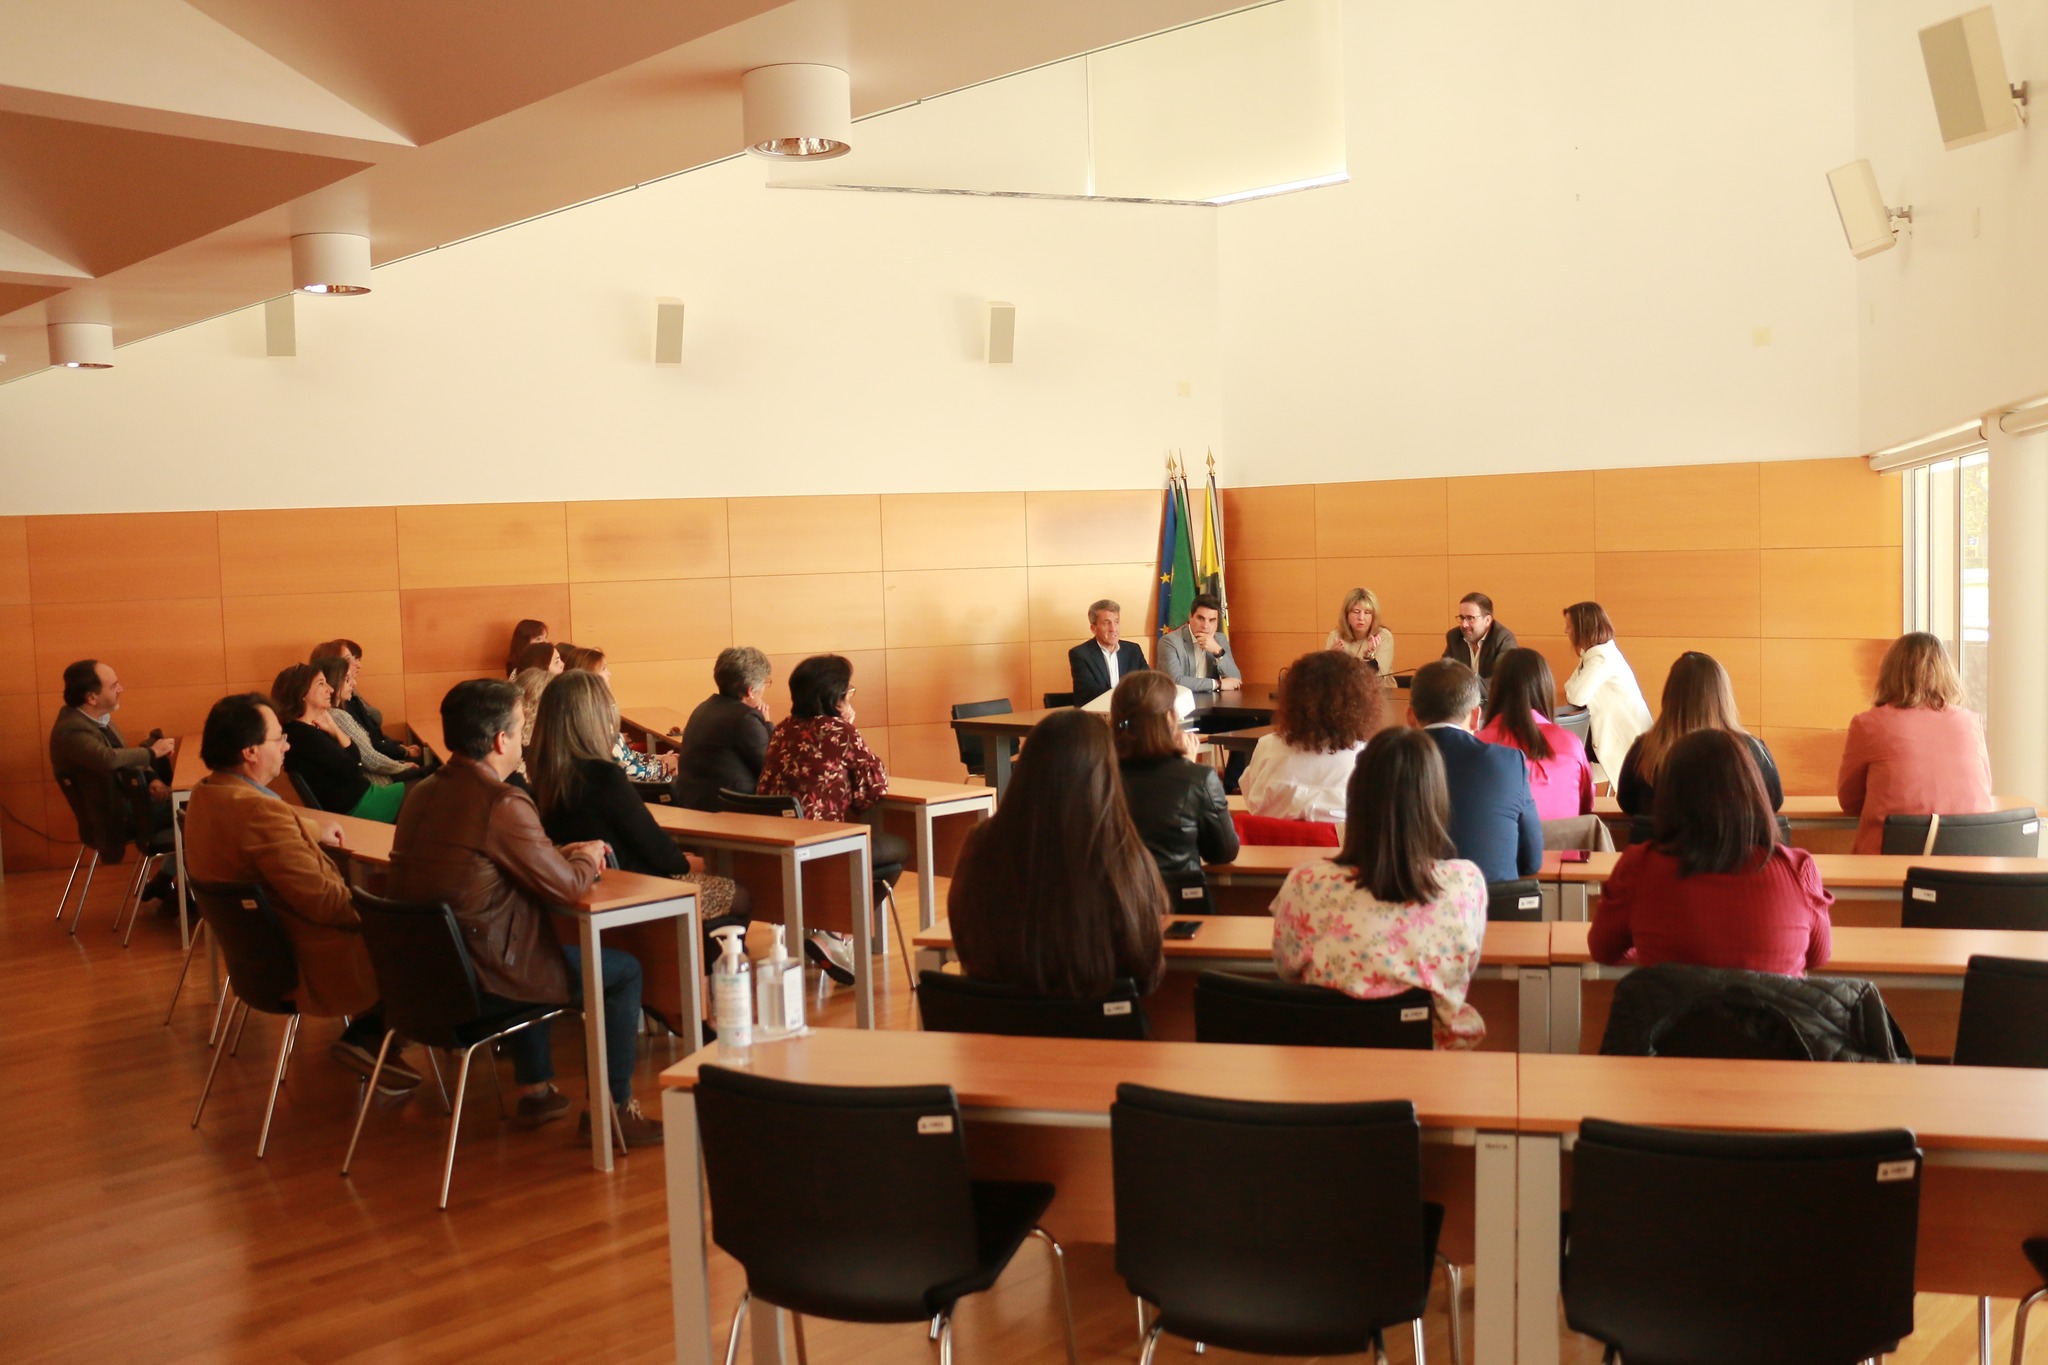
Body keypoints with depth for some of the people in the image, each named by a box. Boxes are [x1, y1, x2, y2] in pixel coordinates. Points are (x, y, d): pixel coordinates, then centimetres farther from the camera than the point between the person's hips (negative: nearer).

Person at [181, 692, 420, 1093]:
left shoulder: (205, 793, 0)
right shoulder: (259, 810, -31)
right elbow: (325, 901, -26)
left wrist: (312, 838, 18)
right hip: (299, 963, -10)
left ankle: (367, 1033, 16)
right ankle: (366, 1036, 14)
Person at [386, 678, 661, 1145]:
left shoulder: (423, 793, 4)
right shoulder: (503, 804, -21)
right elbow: (566, 887, -14)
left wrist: (562, 854, 13)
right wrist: (588, 860, 8)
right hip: (478, 981, -9)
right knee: (624, 970, 8)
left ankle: (534, 1090, 41)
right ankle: (613, 1110, 17)